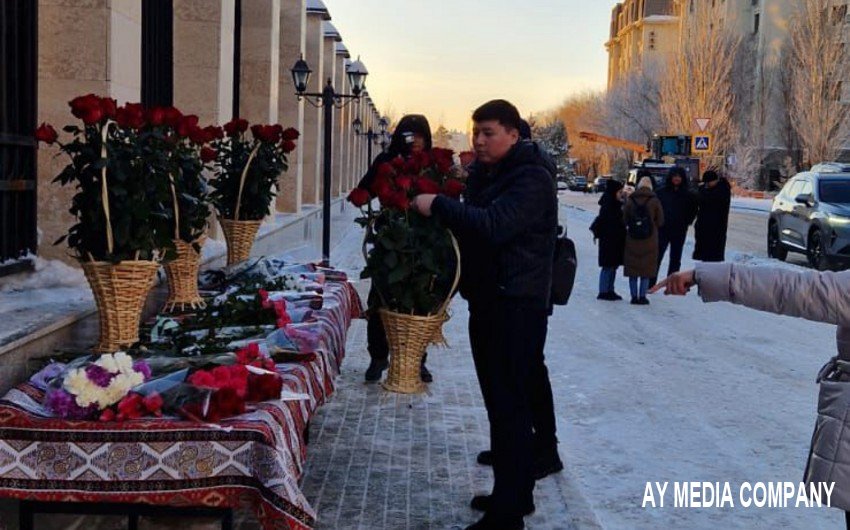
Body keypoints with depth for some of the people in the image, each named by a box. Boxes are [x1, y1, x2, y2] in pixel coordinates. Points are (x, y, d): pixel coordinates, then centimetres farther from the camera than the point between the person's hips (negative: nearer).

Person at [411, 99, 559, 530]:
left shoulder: (532, 179, -13)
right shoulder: (483, 175, 16)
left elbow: (495, 224, -27)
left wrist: (439, 206, -23)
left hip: (517, 306, -9)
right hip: (487, 301, 9)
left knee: (509, 404, -9)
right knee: (501, 400, 14)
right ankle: (514, 493, 25)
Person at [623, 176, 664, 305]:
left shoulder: (630, 200, -3)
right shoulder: (655, 201, -6)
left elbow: (624, 220, 1)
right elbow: (660, 222, -2)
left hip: (632, 241, 1)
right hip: (650, 241, -1)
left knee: (632, 269, 9)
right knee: (646, 269, 6)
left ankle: (634, 296, 10)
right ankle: (642, 296, 4)